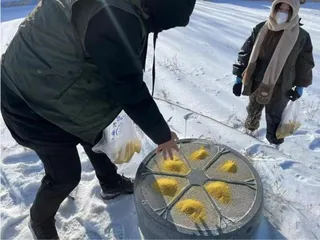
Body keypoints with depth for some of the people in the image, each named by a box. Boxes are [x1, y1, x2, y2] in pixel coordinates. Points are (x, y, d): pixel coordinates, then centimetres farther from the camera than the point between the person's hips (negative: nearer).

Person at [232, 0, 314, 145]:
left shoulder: (302, 36, -11)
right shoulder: (260, 29, -8)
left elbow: (305, 63, 0)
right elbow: (245, 53, -3)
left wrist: (300, 86, 3)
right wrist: (239, 77, -5)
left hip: (280, 88, -2)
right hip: (256, 83, 3)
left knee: (274, 117, 11)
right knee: (253, 110, 25)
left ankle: (274, 141, 34)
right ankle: (250, 126, 55)